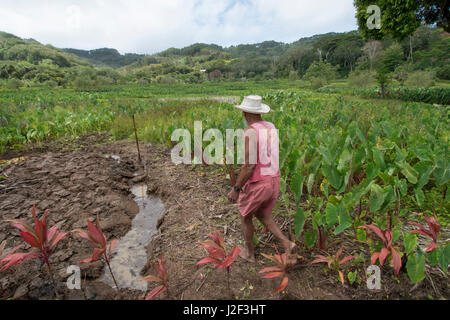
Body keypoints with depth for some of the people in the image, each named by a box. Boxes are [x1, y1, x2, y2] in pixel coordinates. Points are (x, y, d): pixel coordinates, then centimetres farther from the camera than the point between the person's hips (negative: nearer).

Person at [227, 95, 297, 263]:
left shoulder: (249, 132, -20)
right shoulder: (271, 128, 6)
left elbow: (249, 165, -24)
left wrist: (236, 189, -15)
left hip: (255, 185, -7)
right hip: (273, 182, 7)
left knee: (245, 217, 20)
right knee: (262, 216, 26)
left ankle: (249, 252, 37)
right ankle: (287, 245, 10)